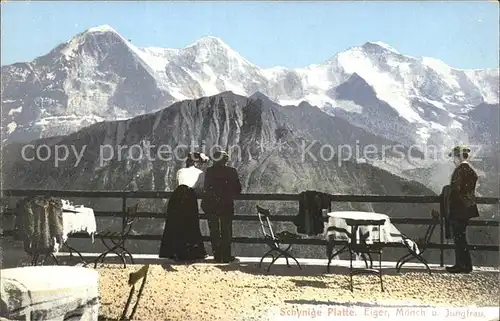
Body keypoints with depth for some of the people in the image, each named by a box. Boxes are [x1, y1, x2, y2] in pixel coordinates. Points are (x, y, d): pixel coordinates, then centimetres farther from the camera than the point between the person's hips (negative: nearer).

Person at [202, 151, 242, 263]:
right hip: (227, 205, -2)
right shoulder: (231, 171, -6)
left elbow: (206, 188, 2)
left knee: (214, 232, 10)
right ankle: (226, 256, 7)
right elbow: (238, 189, -2)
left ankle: (217, 256, 11)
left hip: (211, 205, 2)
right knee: (226, 231, 7)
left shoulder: (209, 171, -1)